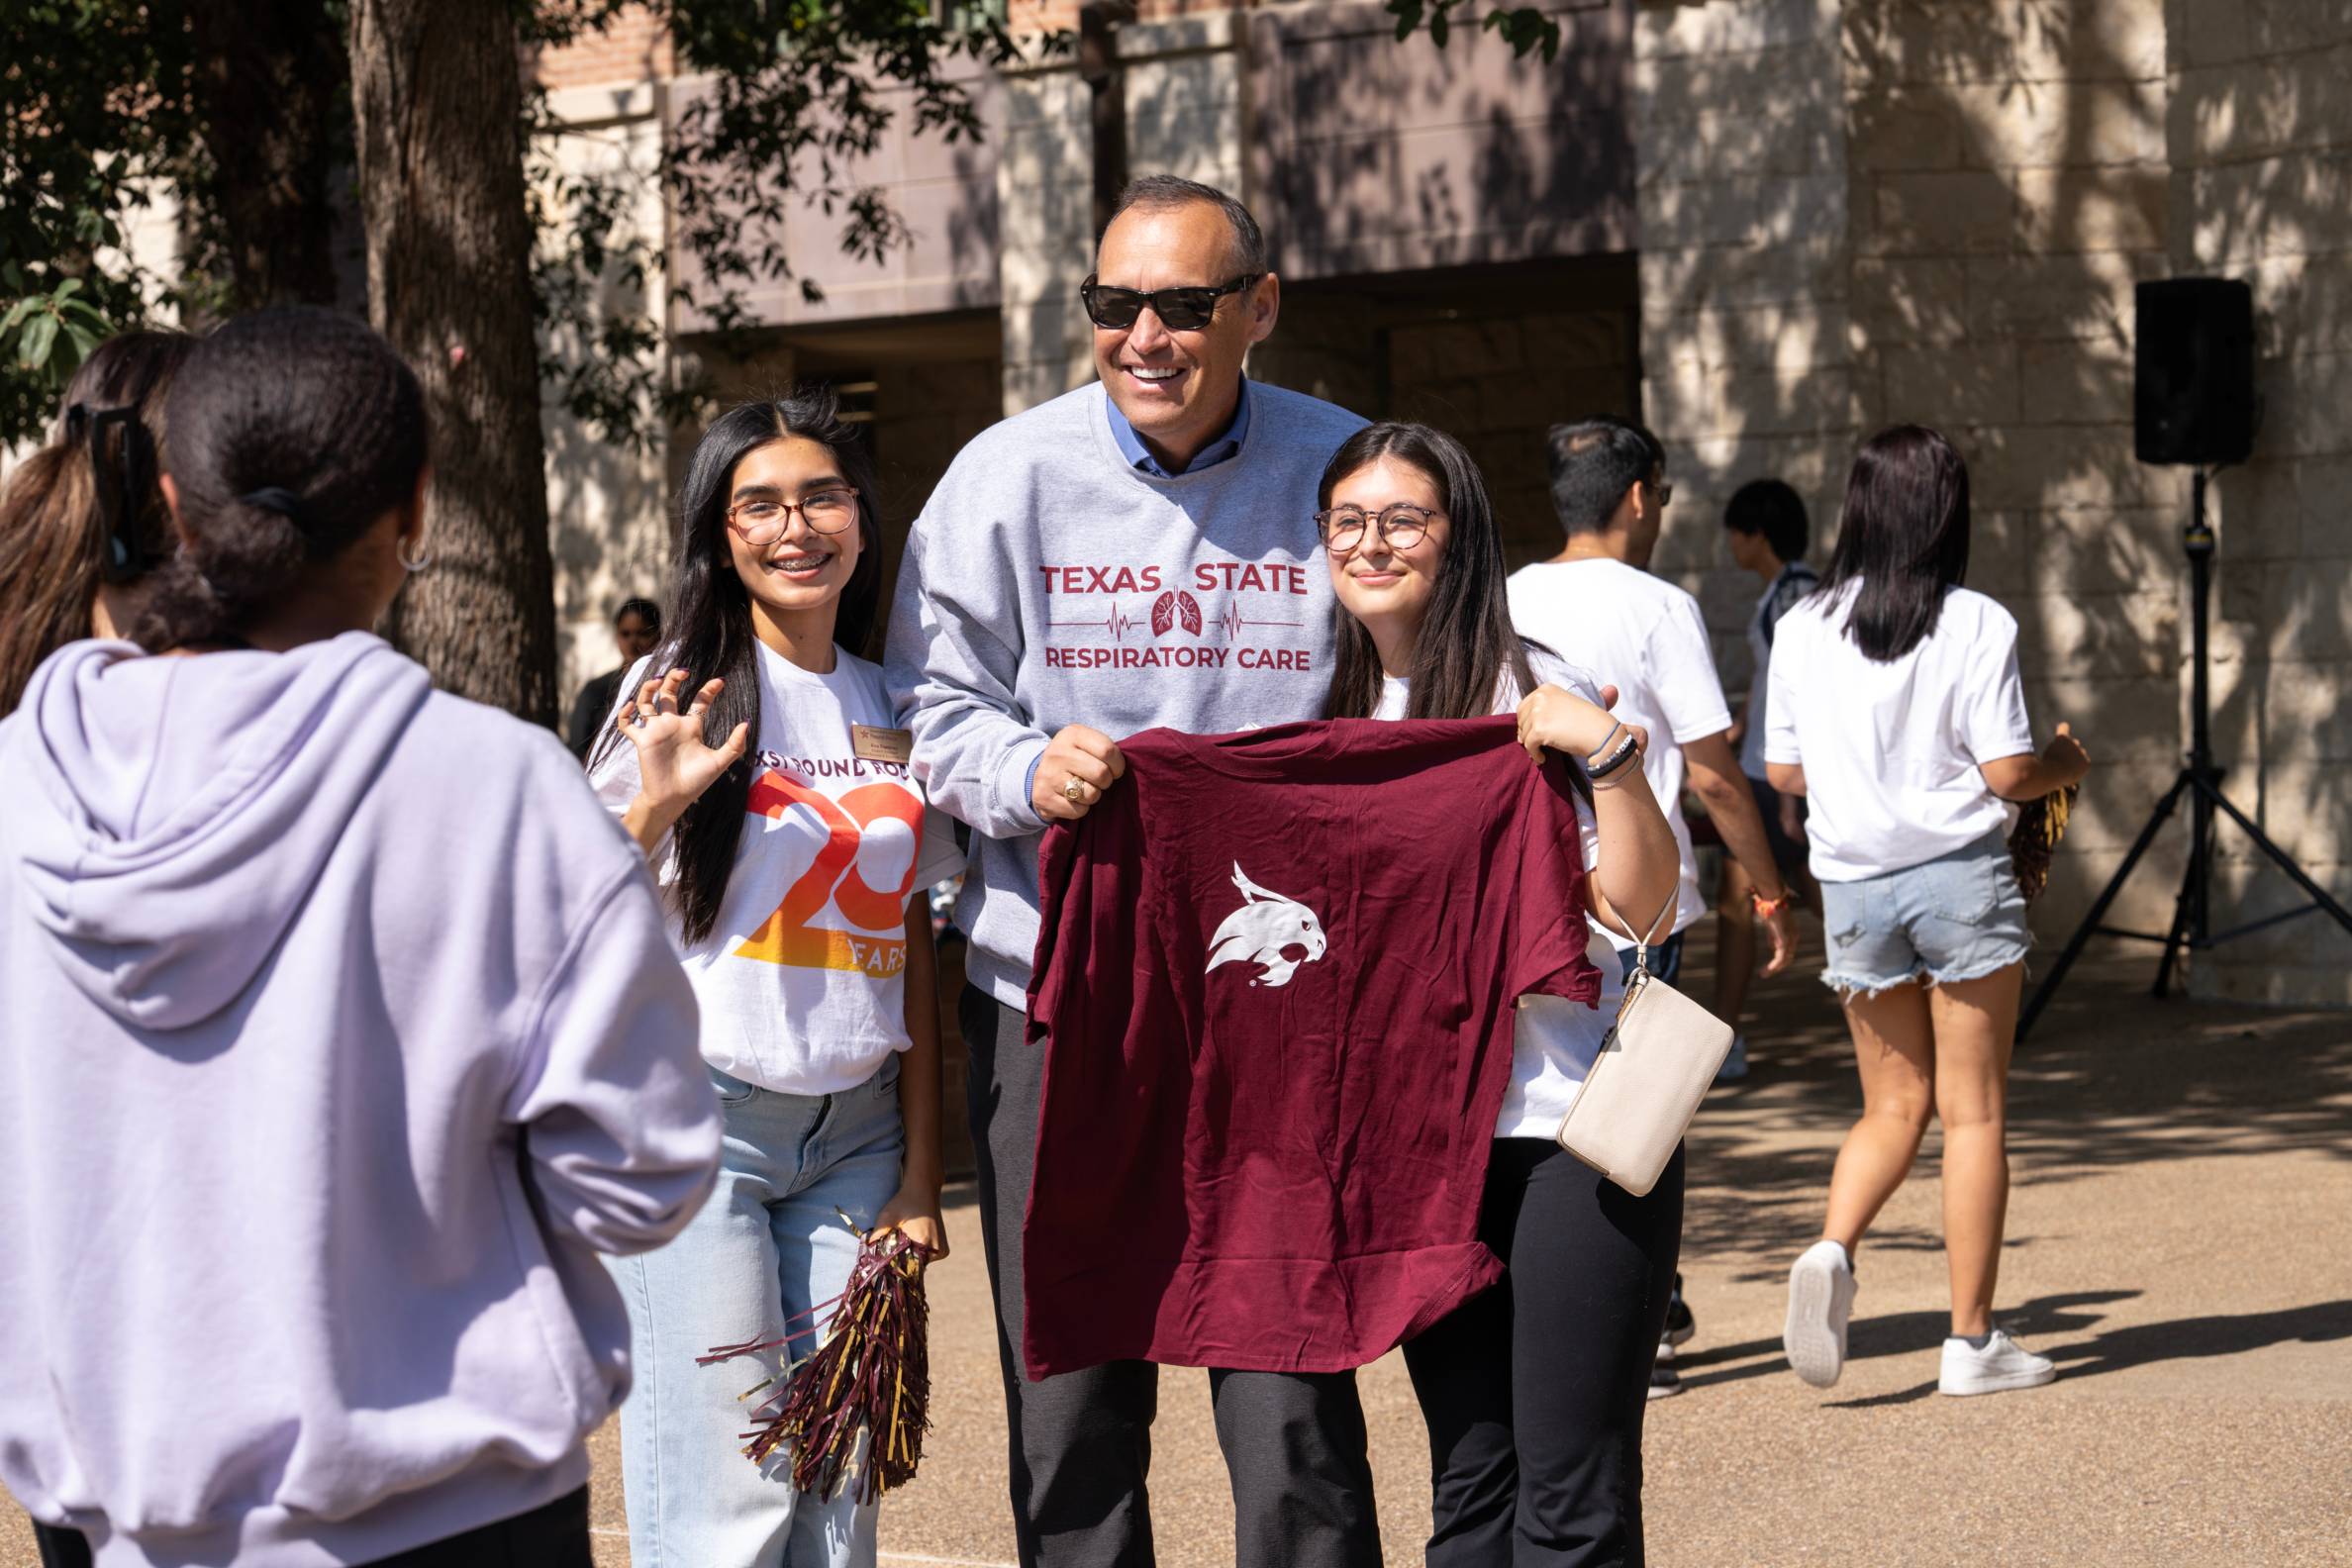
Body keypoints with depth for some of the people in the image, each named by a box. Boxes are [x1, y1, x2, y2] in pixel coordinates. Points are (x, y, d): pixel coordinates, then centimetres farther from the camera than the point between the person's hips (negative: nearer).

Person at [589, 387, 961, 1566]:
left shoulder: (891, 708, 11)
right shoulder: (682, 688, -2)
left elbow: (911, 948, 14)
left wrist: (921, 1171, 11)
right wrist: (651, 809, -21)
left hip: (855, 1132, 4)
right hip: (702, 1116, -4)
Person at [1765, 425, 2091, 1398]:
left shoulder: (1804, 627, 1)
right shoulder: (1977, 625, -9)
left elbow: (1784, 773, 5)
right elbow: (2006, 772, -11)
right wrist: (2067, 764, 10)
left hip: (1853, 884, 3)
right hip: (1959, 877, -3)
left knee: (1893, 1106, 14)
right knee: (1973, 1109, 5)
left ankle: (1832, 1250, -13)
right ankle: (1973, 1340, 7)